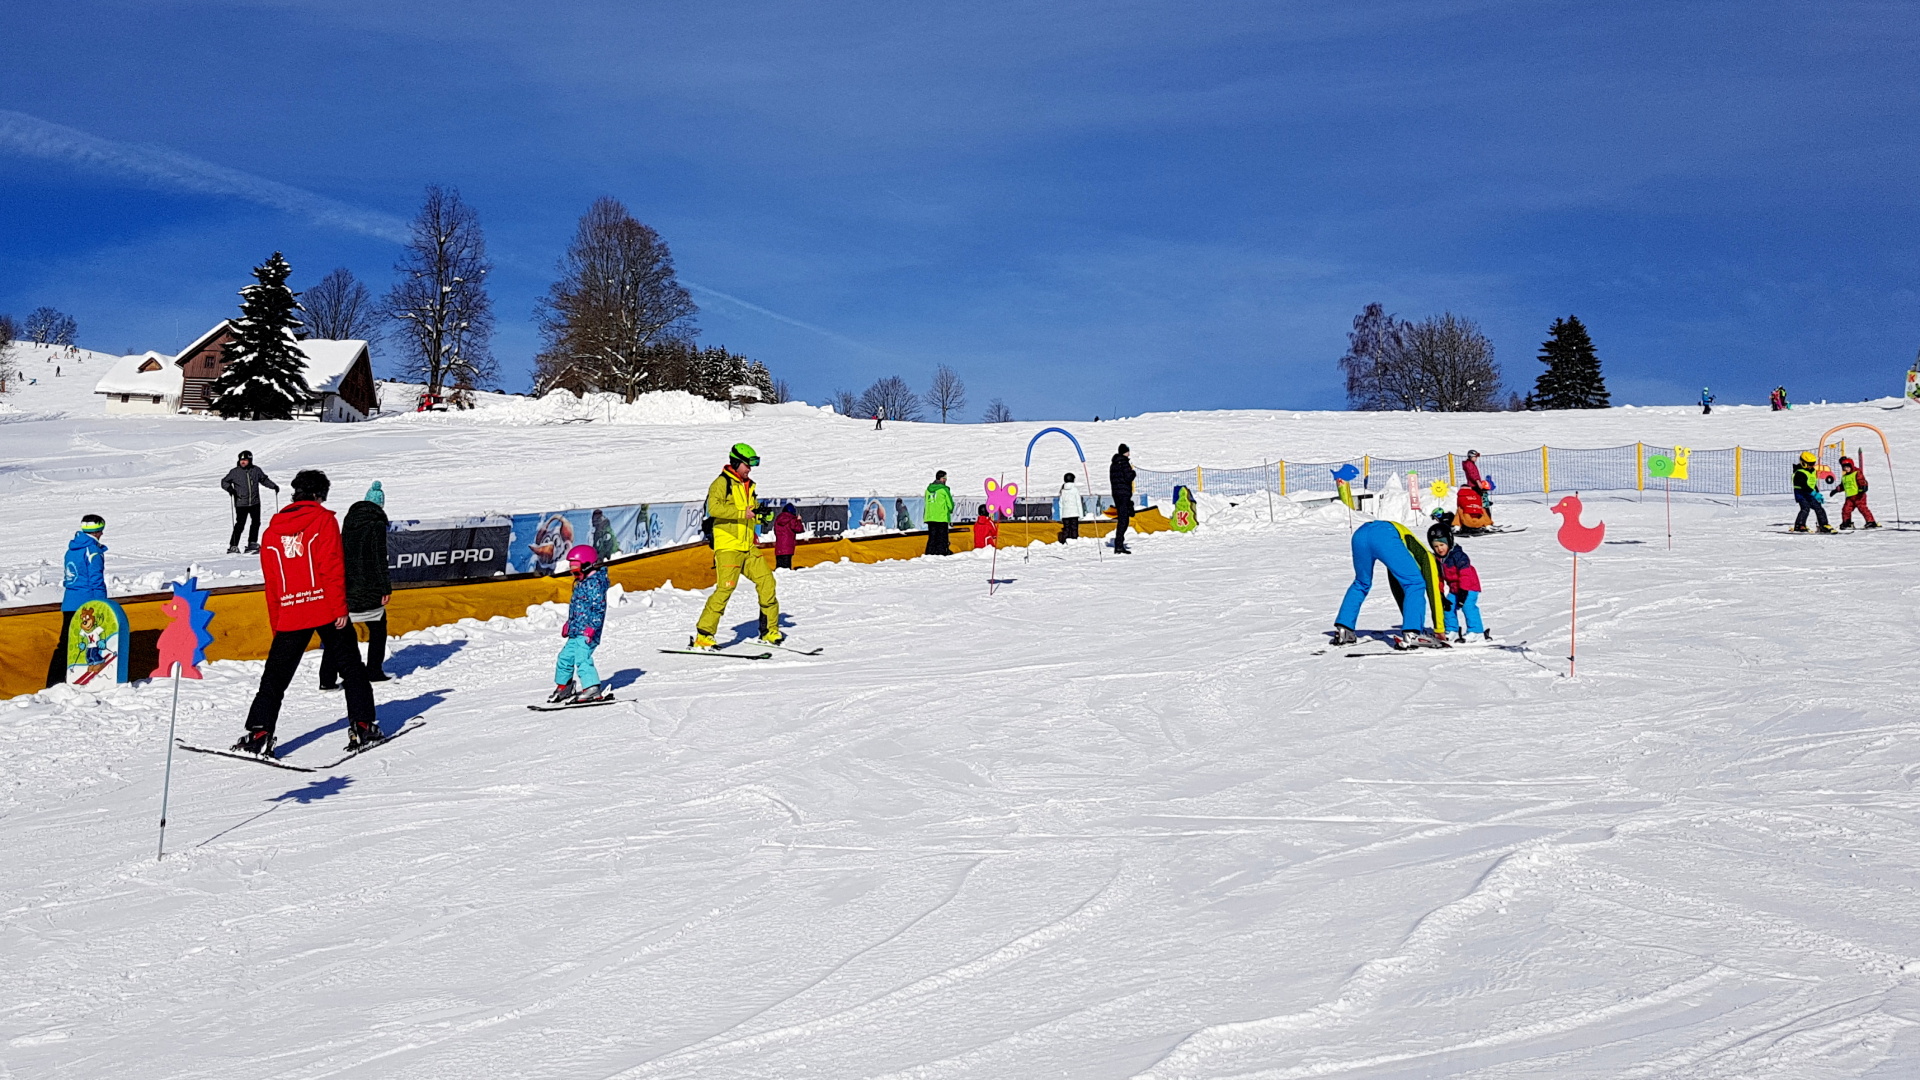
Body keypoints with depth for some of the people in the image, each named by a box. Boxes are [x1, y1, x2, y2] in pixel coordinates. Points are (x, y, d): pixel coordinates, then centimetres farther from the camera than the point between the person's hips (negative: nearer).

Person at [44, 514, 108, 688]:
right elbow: (96, 581, -14)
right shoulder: (93, 551, -10)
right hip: (87, 606, -8)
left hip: (69, 604, 8)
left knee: (65, 642, 10)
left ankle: (54, 681, 8)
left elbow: (66, 579, 20)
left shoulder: (71, 549, 15)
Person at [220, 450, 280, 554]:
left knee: (256, 523, 6)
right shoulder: (234, 472, -4)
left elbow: (264, 480, 19)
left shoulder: (256, 470, 3)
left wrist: (273, 486, 12)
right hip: (241, 503, -3)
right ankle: (233, 546, 0)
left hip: (255, 502, 3)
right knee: (240, 524, -8)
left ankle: (252, 544, 18)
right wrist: (229, 488, -15)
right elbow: (224, 481, 4)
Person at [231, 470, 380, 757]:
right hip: (326, 610, -3)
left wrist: (275, 623, 18)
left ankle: (259, 733, 2)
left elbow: (271, 582, 14)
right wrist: (340, 608, -11)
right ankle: (362, 727, 7)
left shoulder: (272, 530, 12)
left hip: (290, 615, 3)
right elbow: (332, 566, -12)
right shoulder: (323, 520, -2)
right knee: (351, 668, 8)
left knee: (275, 677, 10)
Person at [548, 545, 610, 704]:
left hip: (587, 633, -10)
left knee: (582, 658, -21)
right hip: (576, 632, 10)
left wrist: (592, 628, -24)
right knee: (565, 658, 14)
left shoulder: (595, 583, -13)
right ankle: (562, 688, 29)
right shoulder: (581, 583, 18)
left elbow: (598, 608, -19)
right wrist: (568, 624, 25)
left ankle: (592, 689, -24)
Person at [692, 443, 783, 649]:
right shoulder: (721, 483, -4)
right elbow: (714, 508, -20)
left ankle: (769, 631, 15)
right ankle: (703, 636, -13)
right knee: (725, 587, -17)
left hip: (748, 547, 8)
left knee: (767, 582, 2)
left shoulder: (749, 486, 20)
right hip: (728, 547, -8)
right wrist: (743, 513, -24)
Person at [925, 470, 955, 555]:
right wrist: (949, 510, 16)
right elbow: (950, 504, -4)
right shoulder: (944, 489, -7)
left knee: (932, 537, 9)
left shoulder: (928, 489, 10)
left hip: (930, 517, 5)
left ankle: (930, 552, 6)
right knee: (942, 536, -1)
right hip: (942, 518, -5)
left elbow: (927, 503, 14)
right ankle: (941, 551, -4)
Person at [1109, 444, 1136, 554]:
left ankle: (1119, 544, 16)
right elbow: (1128, 478, -18)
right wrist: (1133, 472, 0)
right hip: (1124, 494, -9)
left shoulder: (1113, 464, 16)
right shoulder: (1125, 463, -10)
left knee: (1121, 519, 14)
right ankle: (1119, 546, -15)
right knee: (1123, 520, -9)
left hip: (1116, 494, 9)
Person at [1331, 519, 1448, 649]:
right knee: (1415, 585, 4)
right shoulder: (1426, 558, 27)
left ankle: (1342, 631, 24)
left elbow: (1398, 592, 47)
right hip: (1385, 536, -7)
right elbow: (1434, 592, 20)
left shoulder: (1397, 564, 43)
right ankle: (1412, 636, -10)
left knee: (1361, 584, 30)